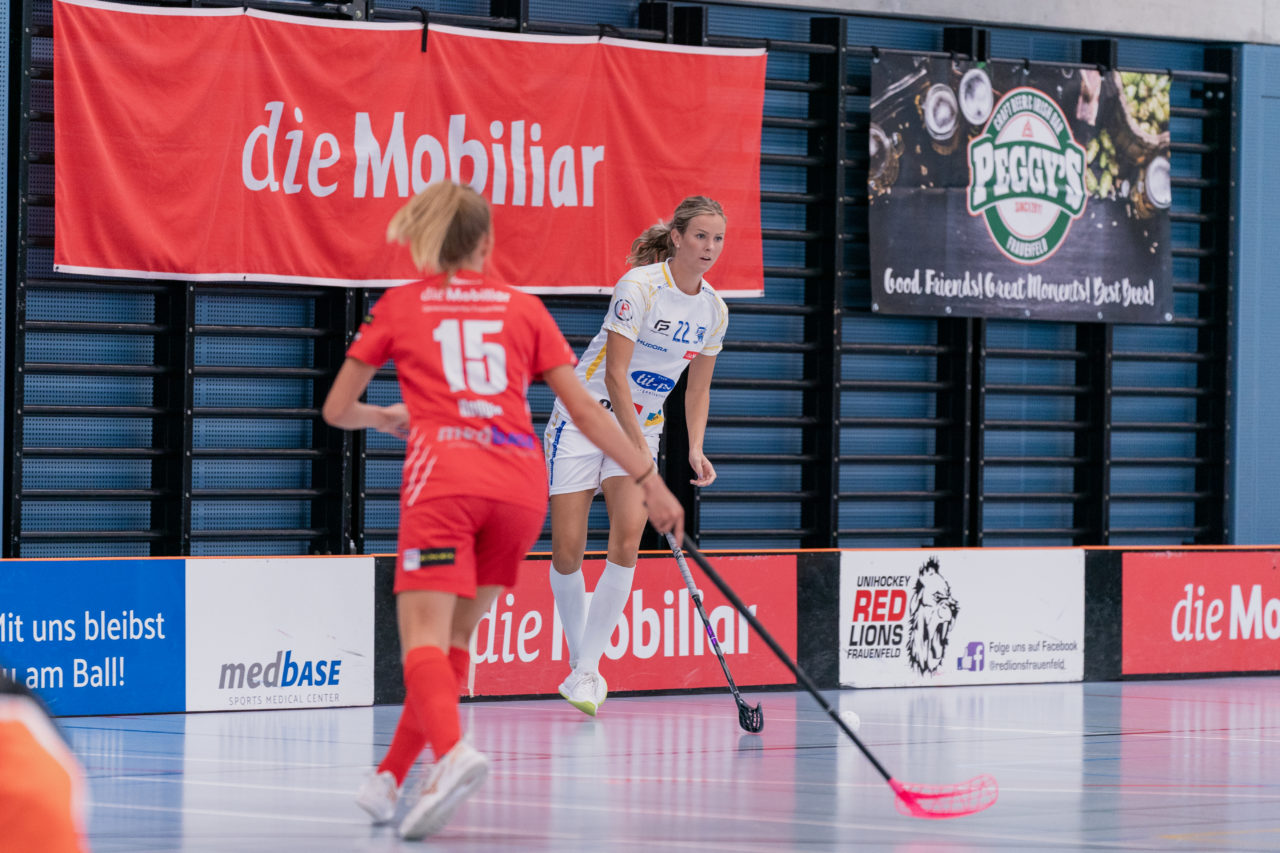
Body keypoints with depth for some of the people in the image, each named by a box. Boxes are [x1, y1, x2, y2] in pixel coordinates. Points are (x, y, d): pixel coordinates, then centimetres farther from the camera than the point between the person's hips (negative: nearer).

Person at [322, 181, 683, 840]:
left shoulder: (399, 307, 15)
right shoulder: (523, 308, 18)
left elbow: (336, 410, 19)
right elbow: (584, 408, 13)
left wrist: (385, 418, 41)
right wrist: (649, 480, 17)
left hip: (443, 472, -3)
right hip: (521, 482, 3)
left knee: (425, 637, -11)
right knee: (456, 636, 16)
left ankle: (453, 751, -40)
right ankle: (390, 780, 15)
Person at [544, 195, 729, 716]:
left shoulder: (714, 310, 2)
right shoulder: (639, 285, -18)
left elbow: (698, 389, 13)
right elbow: (615, 373, -21)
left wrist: (695, 449, -2)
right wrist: (639, 449, -27)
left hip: (641, 425, 4)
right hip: (584, 416, -4)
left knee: (627, 541, -16)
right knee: (567, 552, -8)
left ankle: (586, 672, -12)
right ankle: (579, 662, 12)